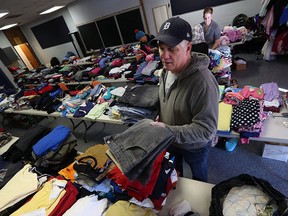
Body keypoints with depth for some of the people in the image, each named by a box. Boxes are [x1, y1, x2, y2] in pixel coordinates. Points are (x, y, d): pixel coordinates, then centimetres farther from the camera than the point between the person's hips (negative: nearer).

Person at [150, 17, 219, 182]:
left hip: (194, 146, -6)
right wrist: (160, 120, -8)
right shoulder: (166, 69, -10)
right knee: (174, 170, 33)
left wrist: (168, 131, -37)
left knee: (198, 174, 27)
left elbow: (206, 129, -32)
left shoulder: (203, 82, -36)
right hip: (170, 141, 7)